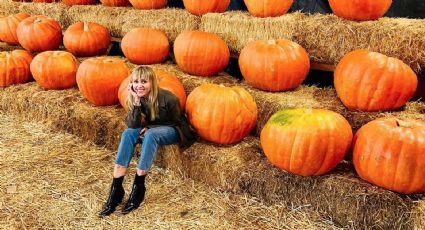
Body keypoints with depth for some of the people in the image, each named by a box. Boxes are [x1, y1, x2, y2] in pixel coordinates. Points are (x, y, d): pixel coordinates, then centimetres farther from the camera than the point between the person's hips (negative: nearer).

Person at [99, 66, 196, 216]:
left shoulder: (168, 98, -25)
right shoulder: (134, 98, -11)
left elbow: (176, 122, -12)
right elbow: (133, 125, -21)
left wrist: (150, 128, -20)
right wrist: (136, 101, -33)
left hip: (172, 131, -5)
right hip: (151, 130, 5)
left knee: (151, 135, -35)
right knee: (128, 133, -24)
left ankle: (138, 187, -28)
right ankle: (116, 188, -28)